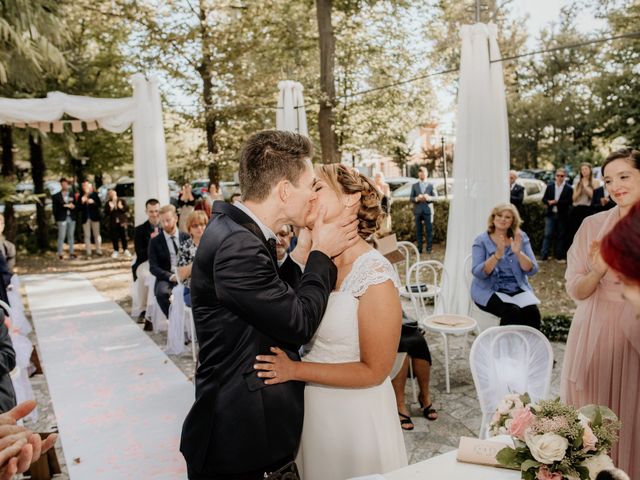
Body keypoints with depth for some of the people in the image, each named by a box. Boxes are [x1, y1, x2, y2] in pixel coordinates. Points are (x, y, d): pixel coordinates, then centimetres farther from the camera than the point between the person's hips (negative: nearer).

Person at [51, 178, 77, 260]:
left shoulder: (72, 195, 12)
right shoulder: (56, 196, 3)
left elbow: (75, 205, 12)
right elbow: (55, 208, 0)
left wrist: (73, 206, -9)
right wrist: (56, 219, -9)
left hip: (71, 218, 3)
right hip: (62, 219, -3)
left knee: (71, 236, 8)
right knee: (61, 237, -4)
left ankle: (71, 253, 14)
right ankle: (60, 254, 1)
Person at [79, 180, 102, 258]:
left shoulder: (94, 194, 2)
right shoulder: (81, 197, 4)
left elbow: (100, 205, 0)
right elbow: (79, 208, 2)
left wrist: (93, 202, -15)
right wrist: (82, 202, -14)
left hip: (94, 217, -1)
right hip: (85, 218, 1)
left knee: (97, 234, 5)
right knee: (87, 236, 2)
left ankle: (99, 250, 12)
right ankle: (88, 252, 5)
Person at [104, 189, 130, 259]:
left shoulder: (121, 201, 3)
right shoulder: (108, 203, 2)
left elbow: (127, 208, -1)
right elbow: (106, 213, -4)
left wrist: (122, 207, -17)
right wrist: (111, 208, -18)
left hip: (122, 222, 0)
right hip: (113, 223, 0)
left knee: (123, 236, 4)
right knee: (114, 237, 4)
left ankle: (125, 250, 15)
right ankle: (116, 251, 15)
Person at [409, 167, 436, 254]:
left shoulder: (431, 185, 9)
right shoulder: (414, 186, 12)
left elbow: (435, 197, 3)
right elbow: (411, 198, 6)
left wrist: (428, 198, -18)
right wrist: (417, 199, -15)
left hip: (427, 210, -1)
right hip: (418, 210, 1)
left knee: (429, 229, -3)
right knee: (418, 230, 2)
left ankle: (429, 248, 3)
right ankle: (419, 248, 8)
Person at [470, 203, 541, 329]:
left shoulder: (521, 238, 6)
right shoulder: (481, 240, -2)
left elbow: (532, 270, -1)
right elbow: (477, 273, -14)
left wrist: (518, 253, -18)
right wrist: (497, 255, -26)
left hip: (518, 289, 3)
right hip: (489, 291, -3)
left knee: (532, 312, -25)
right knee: (512, 311, -30)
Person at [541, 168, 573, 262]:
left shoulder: (569, 189, 0)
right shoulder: (549, 186, 10)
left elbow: (569, 202, -9)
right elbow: (544, 199, 7)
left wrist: (556, 202, -18)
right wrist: (549, 202, -14)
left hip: (562, 216, -1)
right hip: (550, 215, 1)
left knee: (561, 236, 5)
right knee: (547, 235, -3)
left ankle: (559, 256, 13)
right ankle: (544, 256, -2)